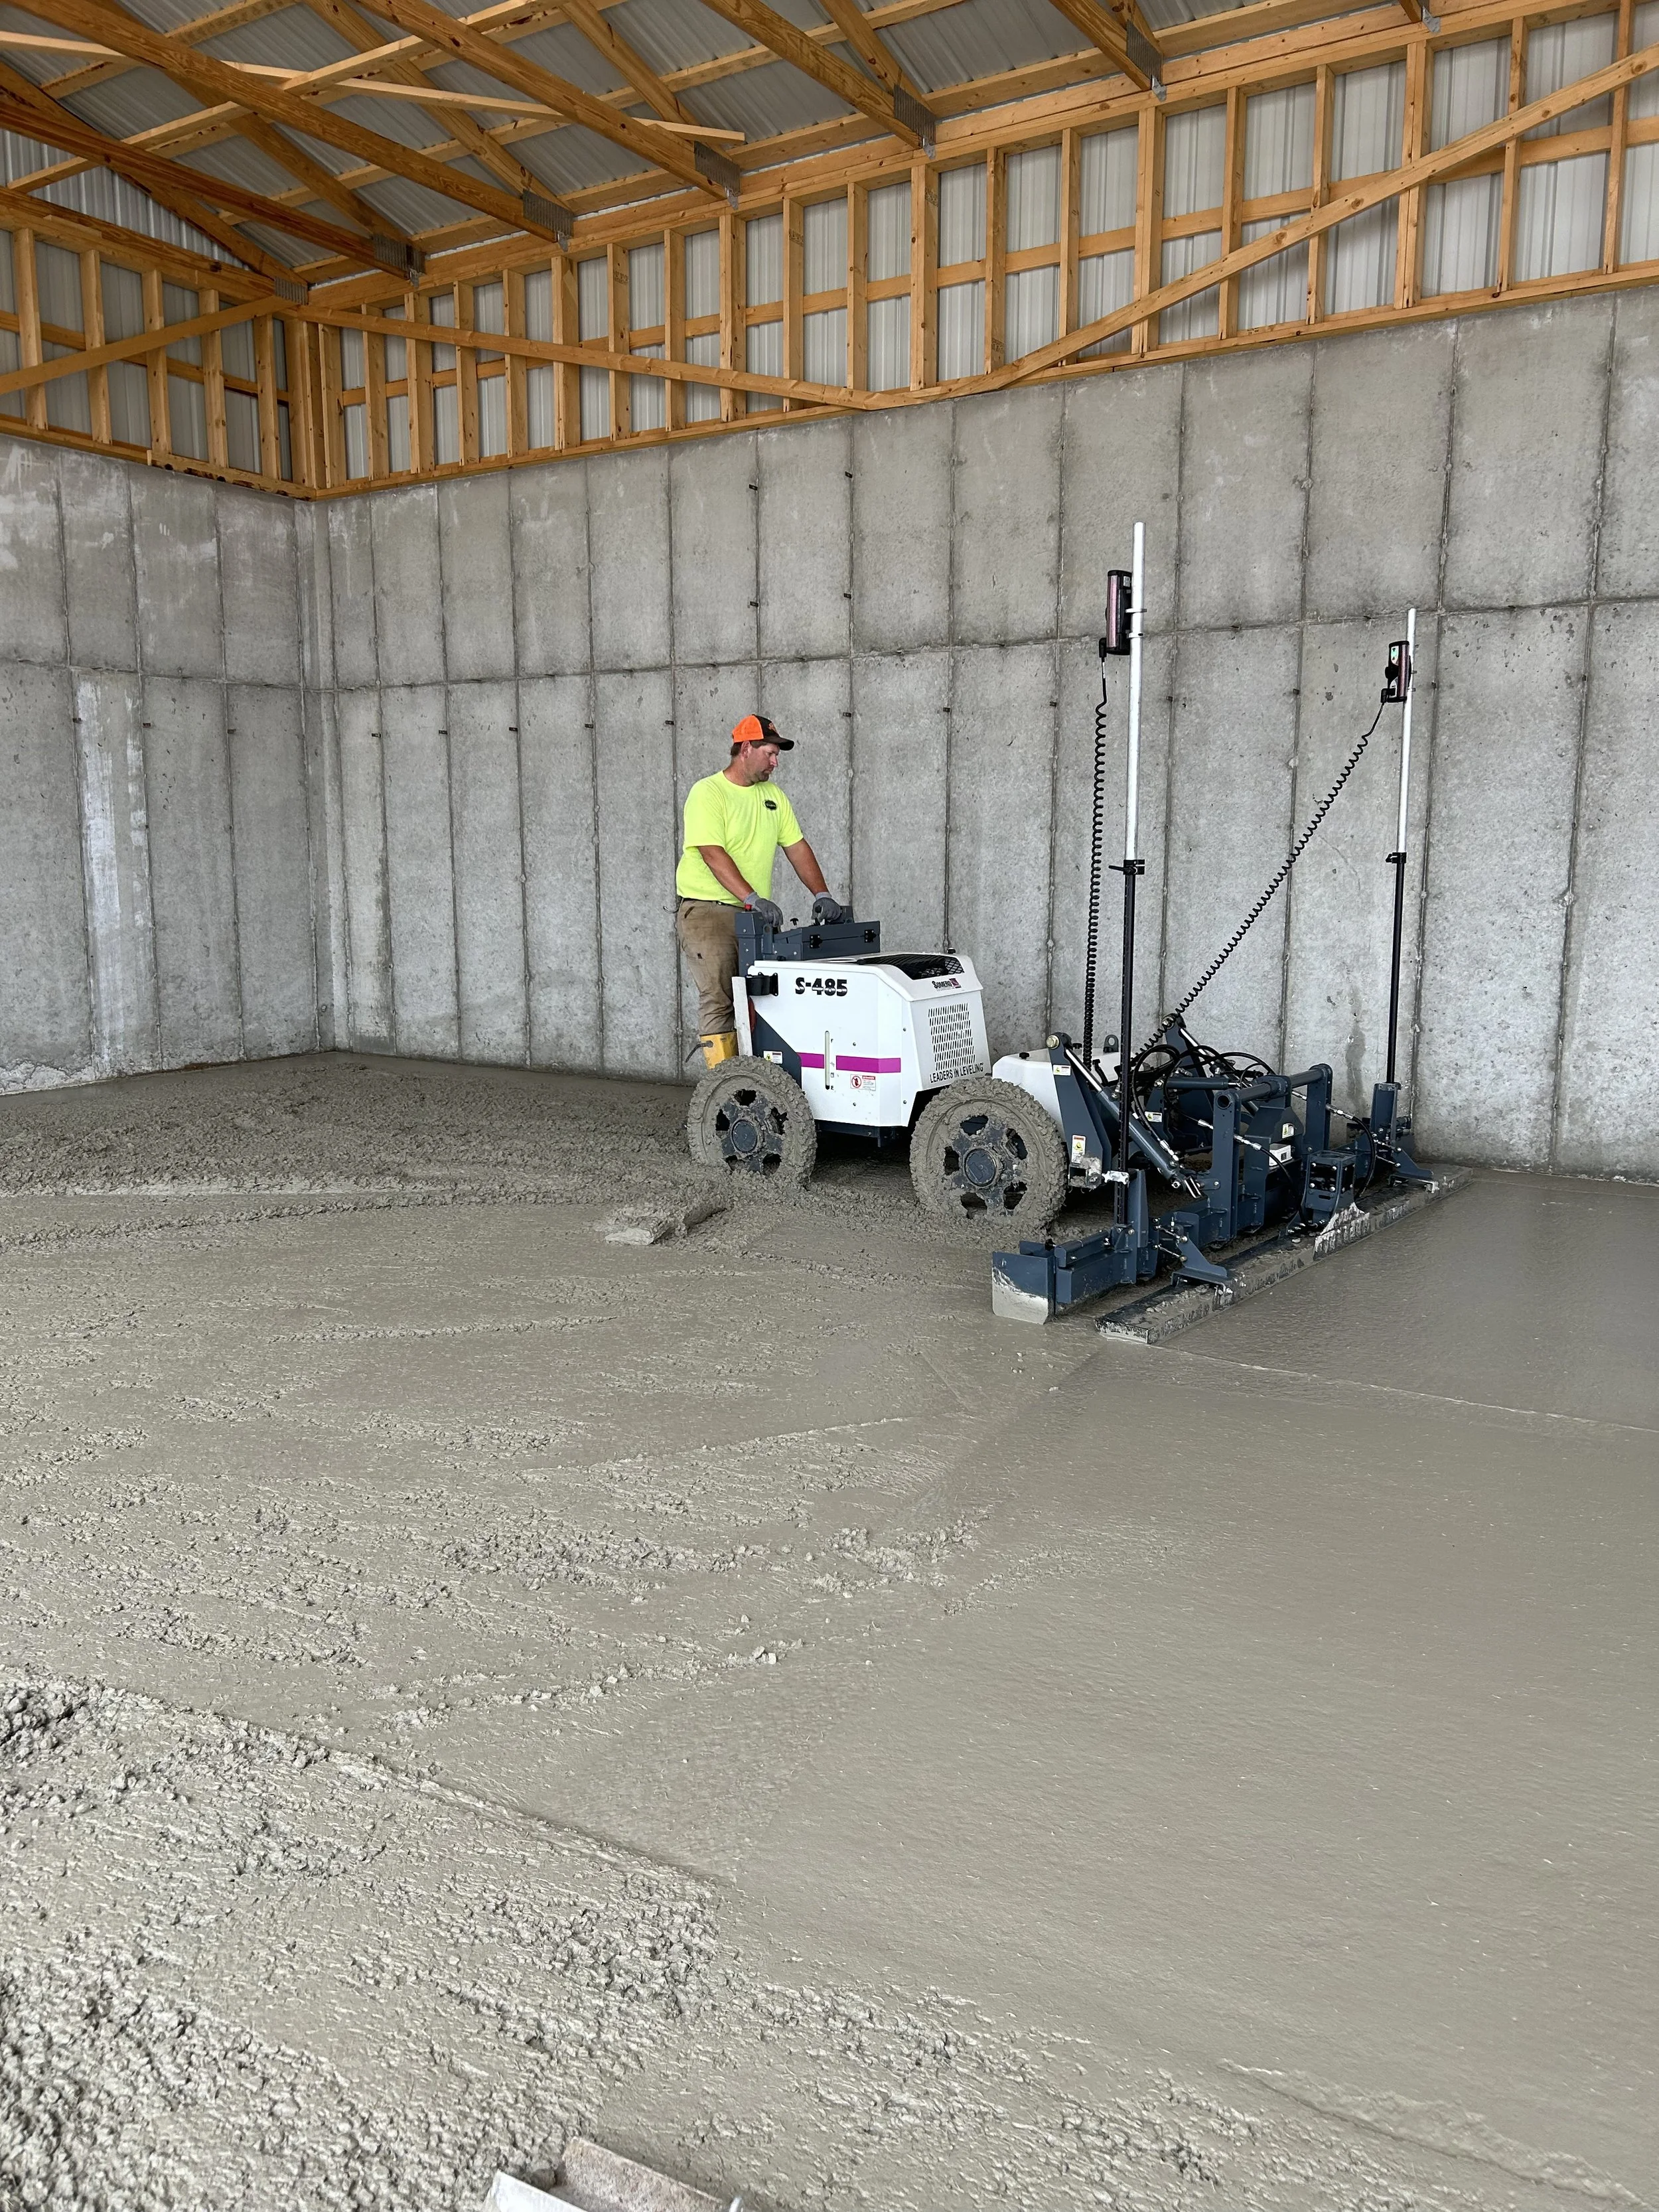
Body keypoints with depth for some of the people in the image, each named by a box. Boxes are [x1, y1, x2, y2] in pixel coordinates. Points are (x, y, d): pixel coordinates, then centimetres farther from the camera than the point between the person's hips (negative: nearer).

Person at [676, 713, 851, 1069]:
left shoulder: (773, 796, 14)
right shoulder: (707, 793, -9)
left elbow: (797, 848, 13)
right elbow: (713, 854, -21)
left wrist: (823, 896, -1)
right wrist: (753, 899, -32)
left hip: (754, 917, 7)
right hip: (707, 911, -7)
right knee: (718, 1000, -10)